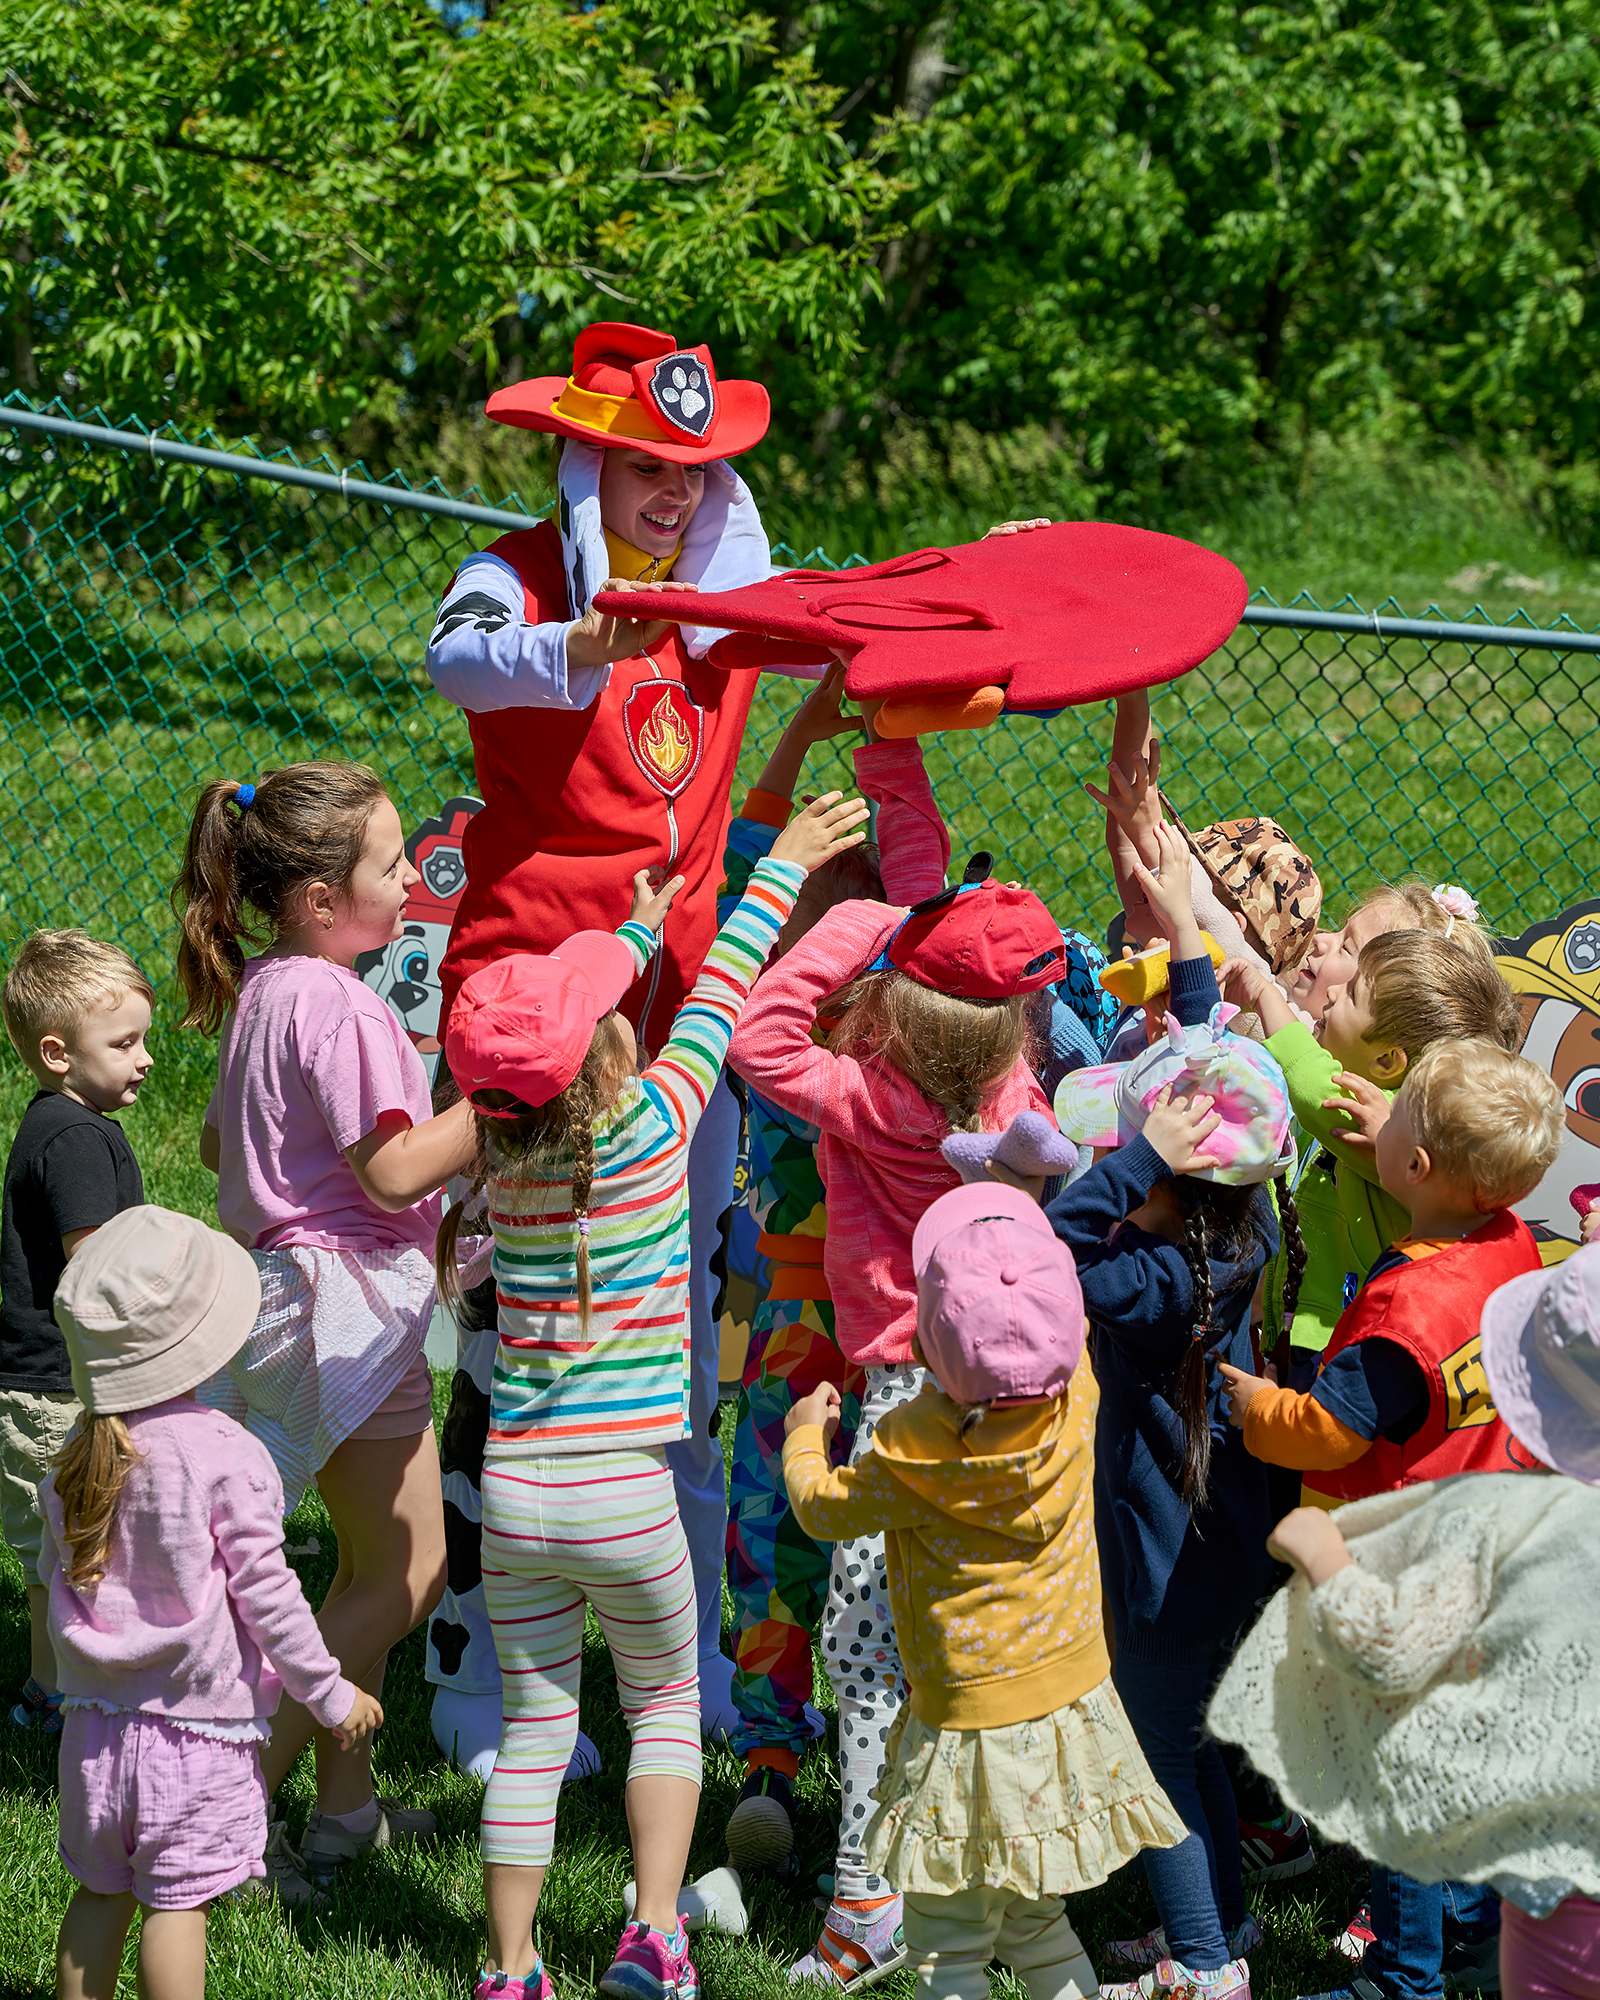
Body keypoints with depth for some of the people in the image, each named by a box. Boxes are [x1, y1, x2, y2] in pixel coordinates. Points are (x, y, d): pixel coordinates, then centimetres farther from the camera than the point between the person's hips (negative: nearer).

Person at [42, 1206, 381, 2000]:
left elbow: (56, 1572, 10)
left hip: (96, 1718, 5)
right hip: (197, 1726, -5)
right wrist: (330, 1694, -1)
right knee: (177, 1905, 0)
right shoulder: (224, 1458, -17)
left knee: (100, 1890, 16)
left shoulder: (79, 1458, 0)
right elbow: (265, 1593, -13)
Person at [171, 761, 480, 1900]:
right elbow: (395, 1170, -22)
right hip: (347, 1294, -10)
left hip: (285, 1283, 10)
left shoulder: (260, 992, 10)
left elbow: (219, 1142, 21)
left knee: (375, 1567, 17)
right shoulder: (339, 1005, -19)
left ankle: (346, 1803, 22)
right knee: (405, 1574, -2)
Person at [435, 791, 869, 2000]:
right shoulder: (648, 1127, -10)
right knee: (667, 1706, 15)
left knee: (534, 1724, 12)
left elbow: (571, 1008, 18)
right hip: (625, 1492, -3)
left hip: (516, 1489, 3)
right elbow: (721, 995, 4)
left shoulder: (506, 1149, 1)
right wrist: (784, 865, 16)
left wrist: (643, 923, 31)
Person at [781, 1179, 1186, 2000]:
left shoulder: (913, 1450, -21)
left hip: (971, 1729, -5)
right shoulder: (1074, 1404, -10)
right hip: (1075, 1705, 6)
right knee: (1035, 1922, 23)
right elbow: (1071, 1330, 13)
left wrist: (804, 1435, 17)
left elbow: (824, 1507, -2)